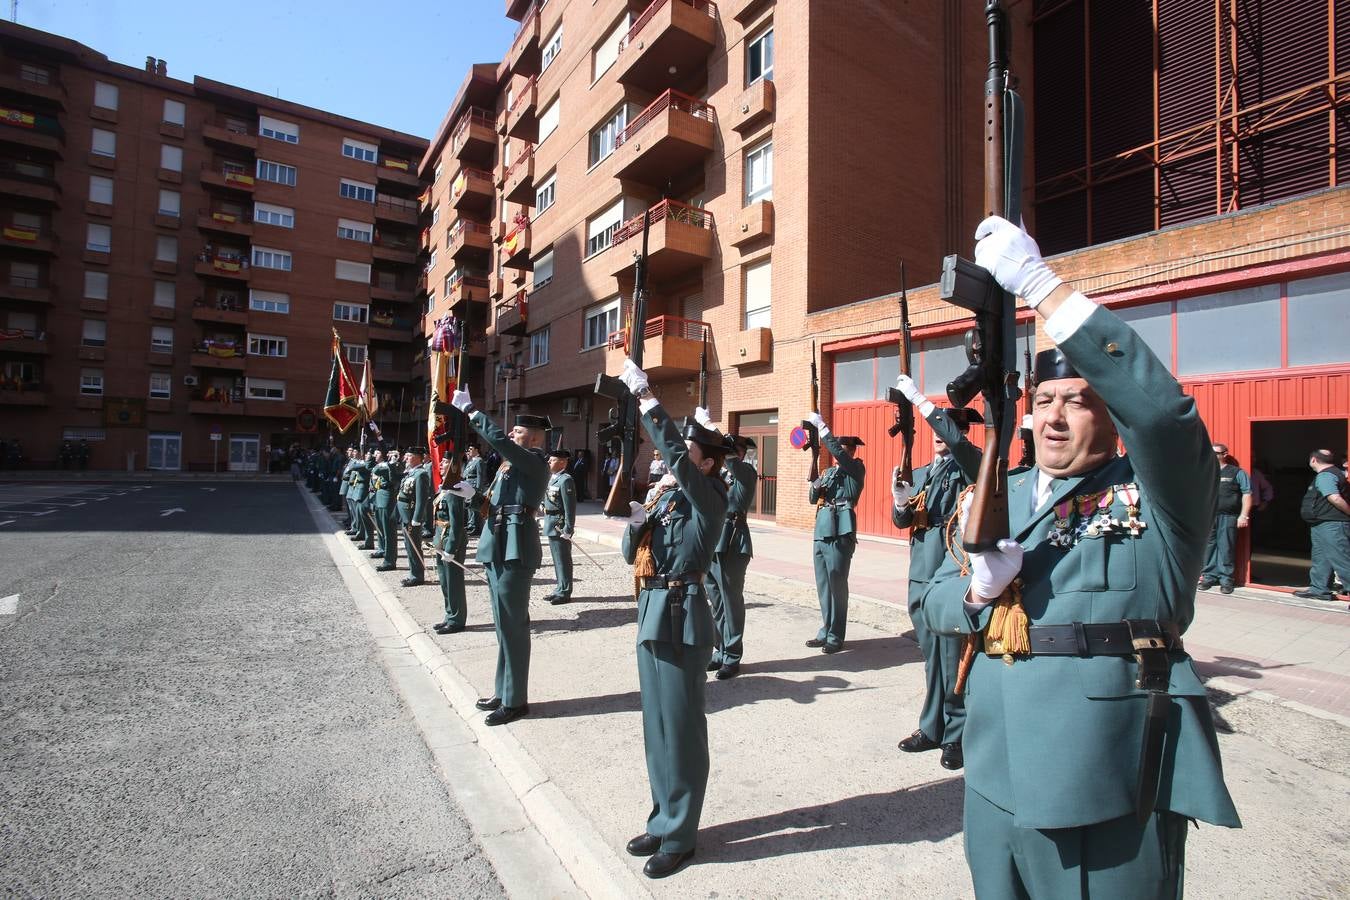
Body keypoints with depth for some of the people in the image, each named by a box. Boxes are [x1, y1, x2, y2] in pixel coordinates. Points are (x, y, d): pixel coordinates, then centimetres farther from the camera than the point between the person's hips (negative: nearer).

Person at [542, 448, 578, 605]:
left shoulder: (566, 480, -16)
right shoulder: (552, 478, 12)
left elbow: (570, 507, -19)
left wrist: (568, 529, -21)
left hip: (560, 525, -9)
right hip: (551, 524, 9)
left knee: (563, 560, 1)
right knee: (557, 559, 17)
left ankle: (564, 593, 10)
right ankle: (560, 589, 29)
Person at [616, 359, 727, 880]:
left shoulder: (709, 498, -9)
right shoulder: (669, 497, 14)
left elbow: (673, 453, -26)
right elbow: (632, 553, 15)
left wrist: (644, 395, -23)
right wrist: (636, 524, -7)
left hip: (681, 618, -8)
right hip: (651, 613, 8)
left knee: (680, 728, 4)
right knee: (656, 725, 18)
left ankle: (679, 836, 21)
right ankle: (664, 819, 35)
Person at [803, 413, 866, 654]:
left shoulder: (856, 468, 0)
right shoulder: (829, 472, 20)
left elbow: (837, 451, -18)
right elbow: (813, 498, 18)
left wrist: (820, 425, -16)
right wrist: (816, 486, -4)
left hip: (840, 533, -7)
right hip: (821, 532, 7)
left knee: (837, 585, -2)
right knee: (823, 585, 11)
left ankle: (836, 636, 7)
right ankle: (826, 631, 21)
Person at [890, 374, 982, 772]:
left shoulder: (970, 463, -2)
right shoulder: (921, 474, 18)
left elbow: (956, 440, -26)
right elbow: (903, 521, 12)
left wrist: (918, 399, -23)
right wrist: (900, 500, -11)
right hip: (921, 576, 6)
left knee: (953, 660, 1)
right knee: (932, 657, 16)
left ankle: (957, 736, 15)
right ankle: (933, 727, 27)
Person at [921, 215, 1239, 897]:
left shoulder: (1159, 495, -5)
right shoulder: (1001, 496, 10)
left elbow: (1160, 406, -26)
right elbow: (933, 604, 10)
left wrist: (1040, 283, -27)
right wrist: (978, 589, -14)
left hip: (1107, 797, -5)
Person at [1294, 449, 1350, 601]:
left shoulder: (1324, 476, -17)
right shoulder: (1336, 472, 15)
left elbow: (1335, 498, -28)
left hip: (1331, 525, -11)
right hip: (1322, 525, 11)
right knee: (1320, 558, 17)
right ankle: (1319, 589, 24)